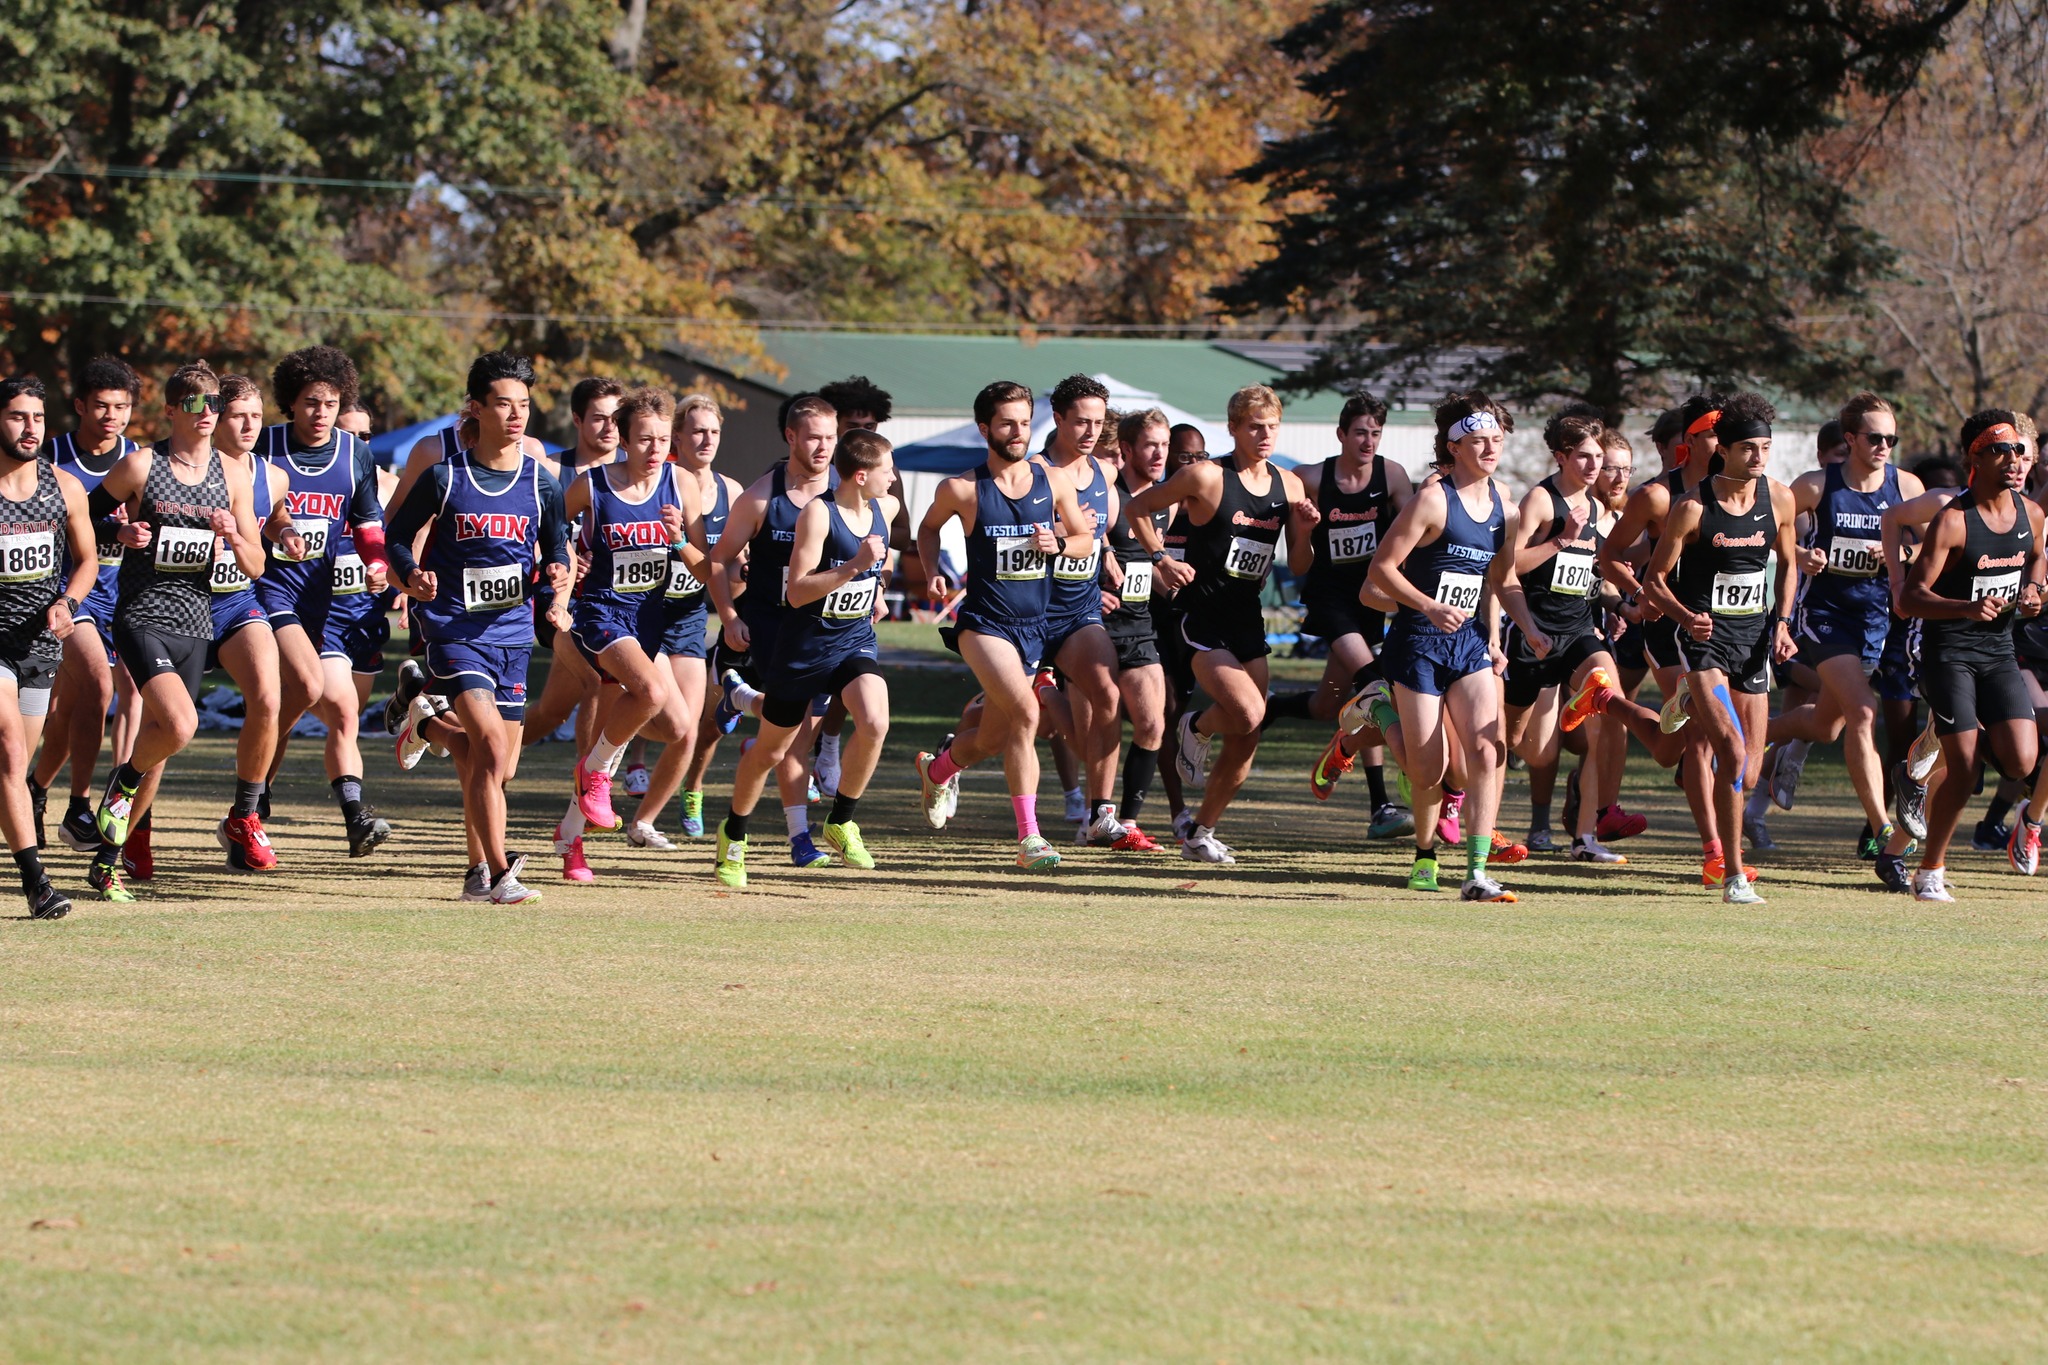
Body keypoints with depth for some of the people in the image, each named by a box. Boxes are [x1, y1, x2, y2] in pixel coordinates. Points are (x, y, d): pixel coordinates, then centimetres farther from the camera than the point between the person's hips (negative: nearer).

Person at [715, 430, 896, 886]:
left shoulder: (884, 509, 0)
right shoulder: (817, 513, -20)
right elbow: (797, 592, -25)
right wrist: (854, 566, -33)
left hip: (856, 639, 4)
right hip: (805, 644, -4)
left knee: (874, 722, -24)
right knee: (770, 750, 10)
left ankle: (841, 823, -5)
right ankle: (734, 834, 34)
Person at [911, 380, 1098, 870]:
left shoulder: (1053, 481, 2)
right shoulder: (961, 489, -5)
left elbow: (1086, 540, 12)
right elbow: (928, 527, 14)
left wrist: (1060, 543, -9)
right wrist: (933, 572, -2)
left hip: (1035, 627, 5)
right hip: (984, 622, -5)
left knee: (992, 739, 12)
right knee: (1025, 710, -26)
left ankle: (938, 767, 48)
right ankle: (1029, 837, -23)